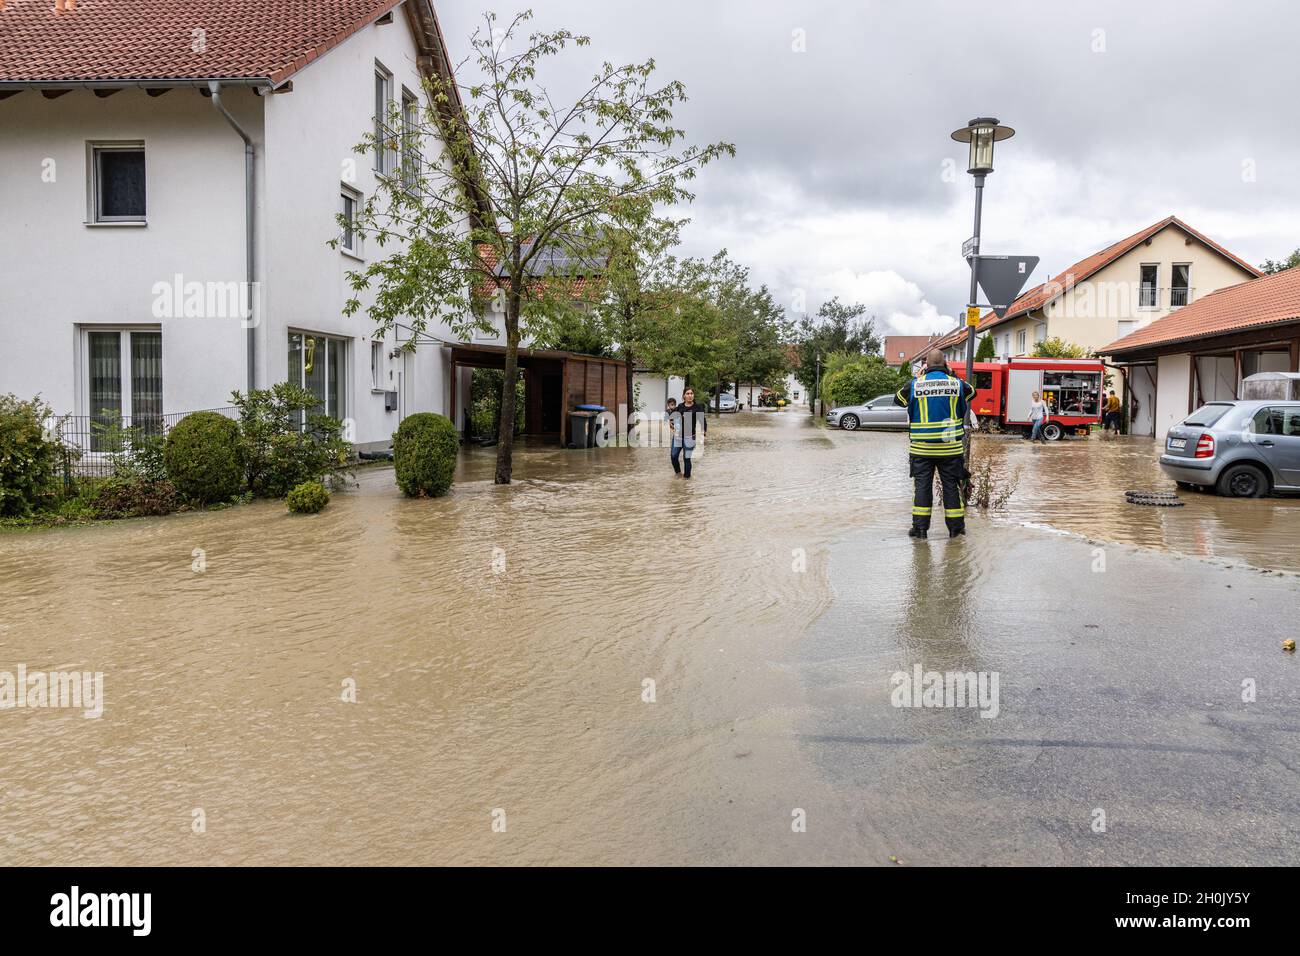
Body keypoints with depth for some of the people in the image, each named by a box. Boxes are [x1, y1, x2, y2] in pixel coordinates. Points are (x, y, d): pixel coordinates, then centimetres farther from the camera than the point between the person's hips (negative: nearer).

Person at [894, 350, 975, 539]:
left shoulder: (915, 384, -4)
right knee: (951, 486, 8)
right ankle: (955, 527, 14)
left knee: (922, 485, 5)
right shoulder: (956, 383, -1)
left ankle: (920, 527, 4)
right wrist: (951, 375, 21)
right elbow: (971, 391, 20)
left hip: (922, 447, 0)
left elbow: (898, 398, 13)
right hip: (950, 447, 0)